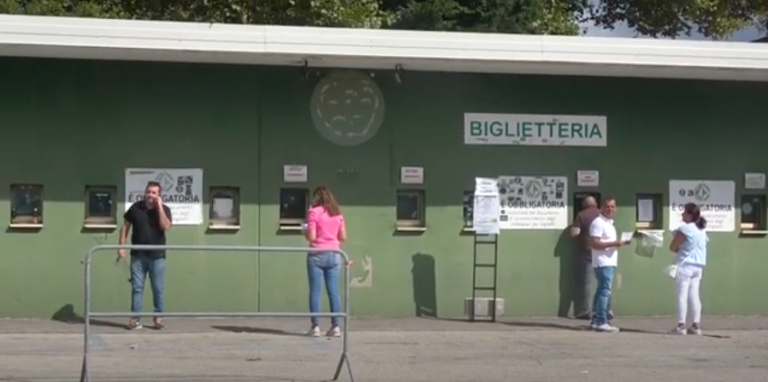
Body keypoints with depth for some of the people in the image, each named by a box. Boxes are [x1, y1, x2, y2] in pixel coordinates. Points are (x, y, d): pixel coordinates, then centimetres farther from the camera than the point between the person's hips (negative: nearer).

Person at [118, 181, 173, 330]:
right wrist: (121, 246, 0)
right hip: (138, 255, 1)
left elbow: (165, 226, -18)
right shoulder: (135, 207, 2)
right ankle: (135, 318, 4)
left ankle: (158, 317, 14)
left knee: (157, 288, 4)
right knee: (137, 287, 2)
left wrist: (159, 207, -18)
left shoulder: (164, 209, -1)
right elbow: (125, 226, 8)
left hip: (157, 255, -1)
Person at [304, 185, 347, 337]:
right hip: (334, 255, 4)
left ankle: (315, 327, -2)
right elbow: (343, 237, 8)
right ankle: (335, 326, 5)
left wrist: (304, 232, 9)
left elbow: (311, 237, -12)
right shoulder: (337, 213, 7)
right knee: (333, 291, 6)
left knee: (315, 291, 0)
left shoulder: (314, 212, -7)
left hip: (317, 255, -4)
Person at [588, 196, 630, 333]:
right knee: (605, 292, -11)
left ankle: (595, 321, 14)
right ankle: (601, 322, -12)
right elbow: (594, 243, -20)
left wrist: (619, 242, 11)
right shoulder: (598, 222, -12)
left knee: (601, 291, 11)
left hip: (609, 262, 10)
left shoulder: (609, 223, 18)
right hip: (603, 263, -10)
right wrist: (613, 243, -22)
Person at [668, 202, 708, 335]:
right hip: (698, 266, 7)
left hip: (684, 266, -7)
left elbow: (672, 247, -9)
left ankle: (681, 326, -8)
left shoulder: (684, 229, -12)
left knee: (682, 295, -5)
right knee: (694, 295, 6)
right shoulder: (702, 230, 12)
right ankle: (696, 326, 2)